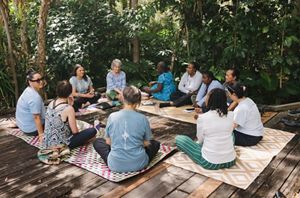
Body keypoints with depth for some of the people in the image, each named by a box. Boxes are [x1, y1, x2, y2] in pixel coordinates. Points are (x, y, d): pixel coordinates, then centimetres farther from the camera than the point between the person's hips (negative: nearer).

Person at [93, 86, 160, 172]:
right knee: (155, 143, 28)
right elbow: (147, 143, 2)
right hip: (138, 164, 1)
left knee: (97, 142, 25)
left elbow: (108, 142, 4)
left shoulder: (112, 116, -6)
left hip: (115, 165, 0)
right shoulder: (143, 118, -9)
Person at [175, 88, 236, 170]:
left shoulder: (202, 118, -15)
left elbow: (200, 140, -1)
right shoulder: (231, 115, -4)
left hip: (209, 163, -5)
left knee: (179, 138, 11)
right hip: (230, 161, 5)